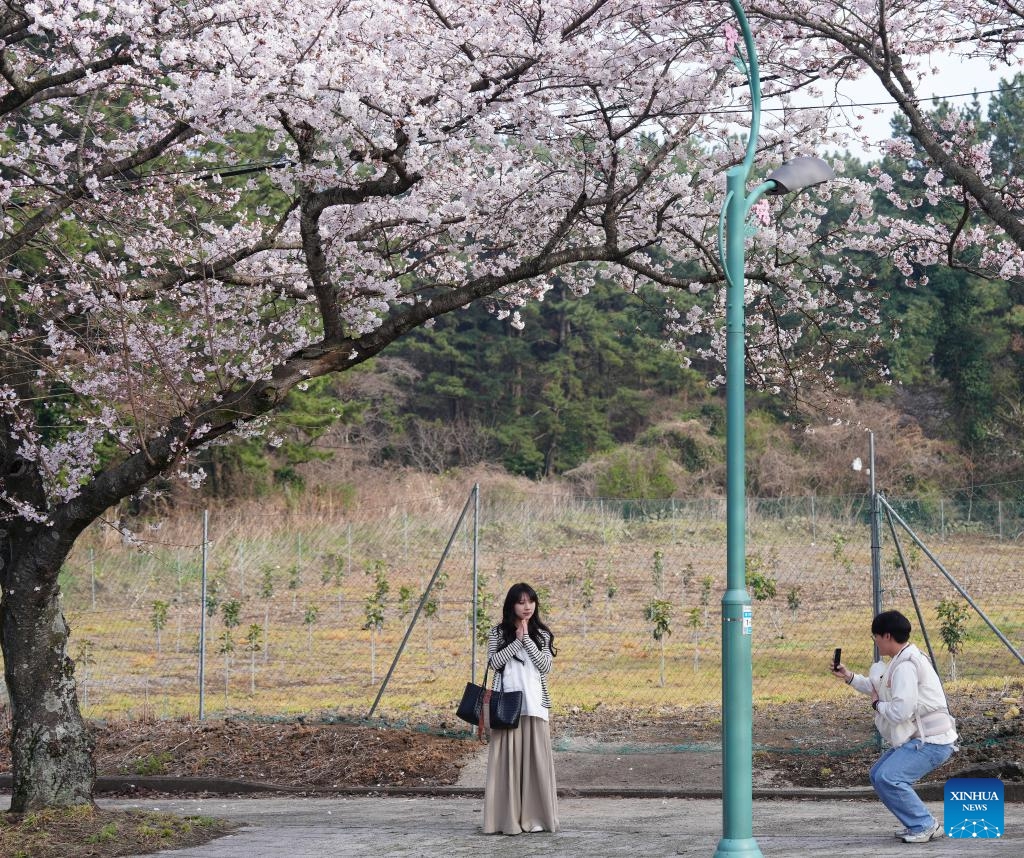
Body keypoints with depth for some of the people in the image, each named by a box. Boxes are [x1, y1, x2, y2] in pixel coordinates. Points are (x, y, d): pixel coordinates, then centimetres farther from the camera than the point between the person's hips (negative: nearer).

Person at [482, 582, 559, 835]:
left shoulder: (542, 635, 9)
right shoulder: (498, 633, 6)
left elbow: (545, 666, -4)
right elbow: (494, 662, -8)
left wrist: (527, 639, -9)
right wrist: (517, 641, -11)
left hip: (534, 705, 1)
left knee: (534, 758, -1)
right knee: (507, 758, -3)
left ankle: (534, 817, 5)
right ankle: (507, 818, -1)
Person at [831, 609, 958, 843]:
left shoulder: (905, 666, -21)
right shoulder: (903, 659, 13)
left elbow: (900, 711, -28)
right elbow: (882, 689, 26)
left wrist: (877, 704, -9)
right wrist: (850, 677, 18)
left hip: (932, 741, -11)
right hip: (918, 738, 11)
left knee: (888, 778, -22)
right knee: (878, 775, 13)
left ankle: (925, 826, -9)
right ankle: (917, 823, 16)